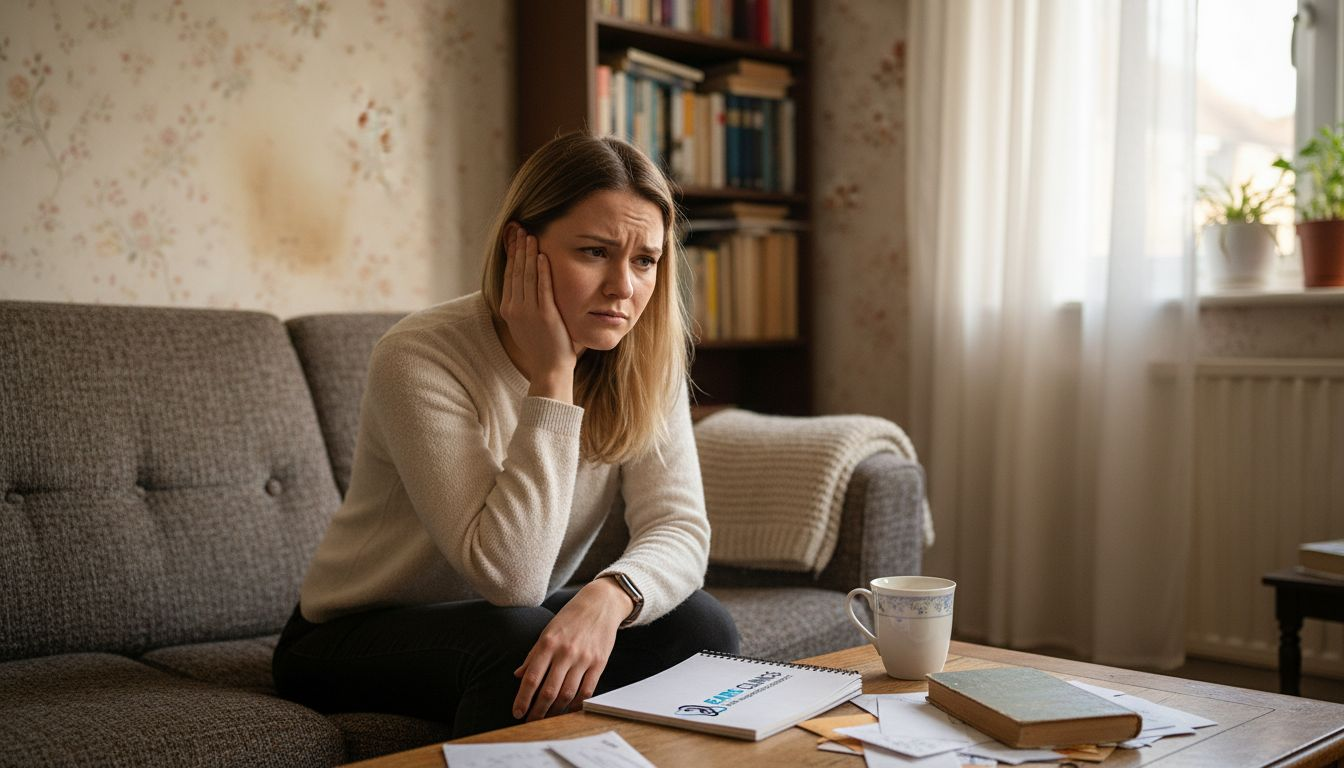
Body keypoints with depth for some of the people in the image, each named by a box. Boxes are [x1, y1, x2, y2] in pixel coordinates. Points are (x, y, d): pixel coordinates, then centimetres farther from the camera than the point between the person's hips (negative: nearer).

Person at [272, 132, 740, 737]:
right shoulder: (419, 359, -26)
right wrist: (552, 376, -32)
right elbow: (509, 575, -31)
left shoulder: (645, 360, -8)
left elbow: (679, 527, -18)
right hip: (351, 639, -4)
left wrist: (609, 596, -40)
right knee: (518, 637, -35)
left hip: (503, 622, 5)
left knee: (700, 625, -20)